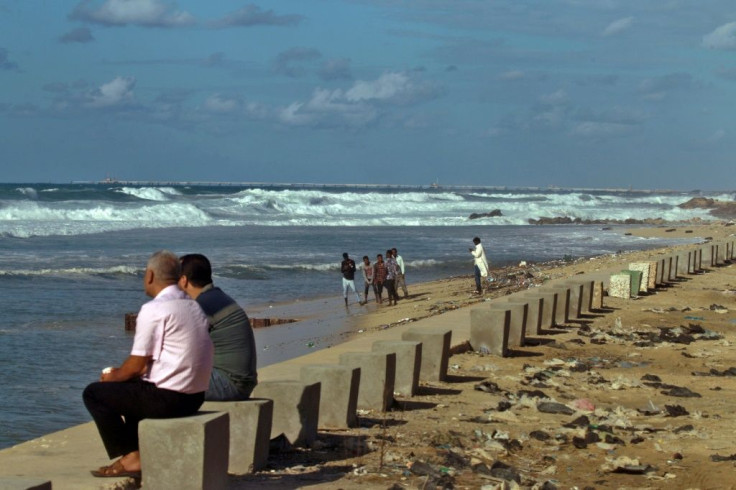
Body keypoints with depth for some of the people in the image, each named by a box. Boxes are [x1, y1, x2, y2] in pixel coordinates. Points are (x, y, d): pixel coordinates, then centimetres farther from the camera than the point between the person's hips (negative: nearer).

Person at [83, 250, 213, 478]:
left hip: (167, 399, -9)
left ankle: (131, 457, 7)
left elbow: (136, 366, -13)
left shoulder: (153, 310, -15)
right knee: (131, 386, 32)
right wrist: (122, 373, 19)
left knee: (94, 393, 6)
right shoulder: (193, 307, 12)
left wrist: (113, 376, 7)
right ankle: (141, 452, 22)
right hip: (195, 397, 9)